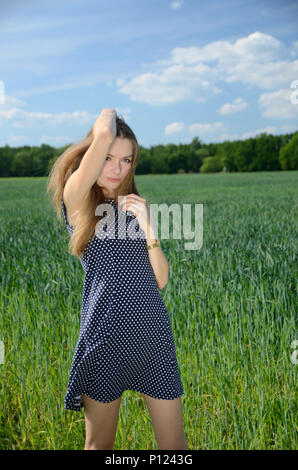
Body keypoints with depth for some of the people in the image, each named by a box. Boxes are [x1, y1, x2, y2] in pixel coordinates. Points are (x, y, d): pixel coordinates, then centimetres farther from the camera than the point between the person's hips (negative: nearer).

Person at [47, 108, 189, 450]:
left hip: (154, 335, 4)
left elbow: (160, 280, 6)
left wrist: (146, 224, -6)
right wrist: (107, 113, 4)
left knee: (174, 443, 9)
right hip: (106, 337, -4)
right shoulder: (76, 199, -1)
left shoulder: (134, 207, 14)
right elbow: (103, 134, -18)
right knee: (99, 444, 11)